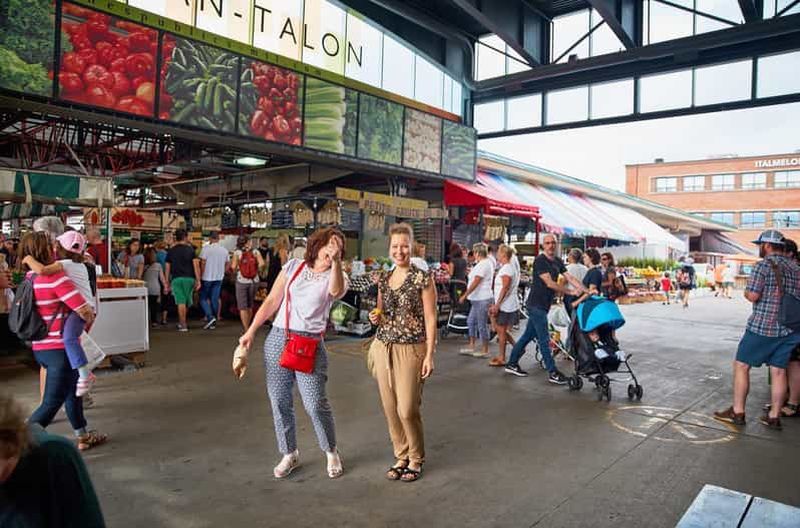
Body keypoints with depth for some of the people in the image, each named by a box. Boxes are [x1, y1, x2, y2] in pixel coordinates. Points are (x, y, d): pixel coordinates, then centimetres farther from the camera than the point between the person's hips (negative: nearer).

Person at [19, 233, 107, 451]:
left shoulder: (31, 278, 5)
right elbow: (85, 311, -22)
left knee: (72, 390, 23)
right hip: (60, 348, -9)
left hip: (41, 347, 9)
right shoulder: (55, 276, -20)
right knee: (52, 402, 0)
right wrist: (90, 315, 3)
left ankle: (83, 436, 34)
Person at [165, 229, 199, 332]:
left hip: (176, 278, 0)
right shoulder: (190, 249, 1)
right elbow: (195, 266, -5)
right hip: (189, 278, 0)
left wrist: (167, 282, 12)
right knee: (187, 302, 14)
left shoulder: (171, 251, 5)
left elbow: (167, 268, 6)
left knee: (181, 301, -2)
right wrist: (198, 280, -3)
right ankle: (182, 322, 26)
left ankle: (183, 325, -6)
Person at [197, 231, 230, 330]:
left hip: (207, 278, -4)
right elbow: (228, 264, 11)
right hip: (219, 278, 4)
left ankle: (210, 317, -13)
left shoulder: (206, 248, -10)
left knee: (203, 298, 7)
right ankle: (213, 323, 12)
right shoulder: (224, 250, 4)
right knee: (215, 299, 9)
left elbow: (202, 263, -13)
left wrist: (200, 275, -5)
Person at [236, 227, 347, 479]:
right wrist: (250, 333, 8)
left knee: (315, 403, -6)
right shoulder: (293, 266, 9)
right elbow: (271, 302, 10)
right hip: (277, 338, 3)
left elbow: (336, 291, -23)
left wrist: (336, 261, -28)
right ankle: (290, 454, 28)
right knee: (279, 401, 9)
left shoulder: (336, 276, 3)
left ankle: (331, 452, 18)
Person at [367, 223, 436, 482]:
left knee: (407, 410, -2)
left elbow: (430, 319, -8)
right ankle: (401, 456, 28)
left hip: (410, 350, -5)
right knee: (390, 408, 9)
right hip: (383, 347, 5)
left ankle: (416, 459, 22)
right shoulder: (383, 279, 9)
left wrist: (429, 355, -12)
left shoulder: (422, 279, -8)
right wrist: (376, 318, -3)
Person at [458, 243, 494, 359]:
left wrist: (464, 295, -20)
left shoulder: (483, 265, -18)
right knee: (471, 321, 16)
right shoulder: (487, 262, 14)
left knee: (482, 325, -2)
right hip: (478, 299, 11)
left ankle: (485, 350, 7)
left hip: (482, 299, -11)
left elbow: (475, 282, -22)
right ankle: (471, 347, 23)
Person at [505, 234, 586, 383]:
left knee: (528, 335, 13)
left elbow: (570, 278, 4)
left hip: (544, 305, 9)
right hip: (536, 304, -8)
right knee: (544, 339, -4)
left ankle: (512, 364, 23)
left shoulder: (557, 261, 12)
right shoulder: (540, 260, -13)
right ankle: (552, 373, 1)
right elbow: (549, 283, -19)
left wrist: (585, 290, -10)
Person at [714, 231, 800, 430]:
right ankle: (774, 416, 14)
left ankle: (737, 412, 7)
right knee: (778, 371, 9)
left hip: (762, 326, -7)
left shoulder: (763, 265, -11)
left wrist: (746, 292, 2)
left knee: (741, 366, 4)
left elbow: (752, 295, -17)